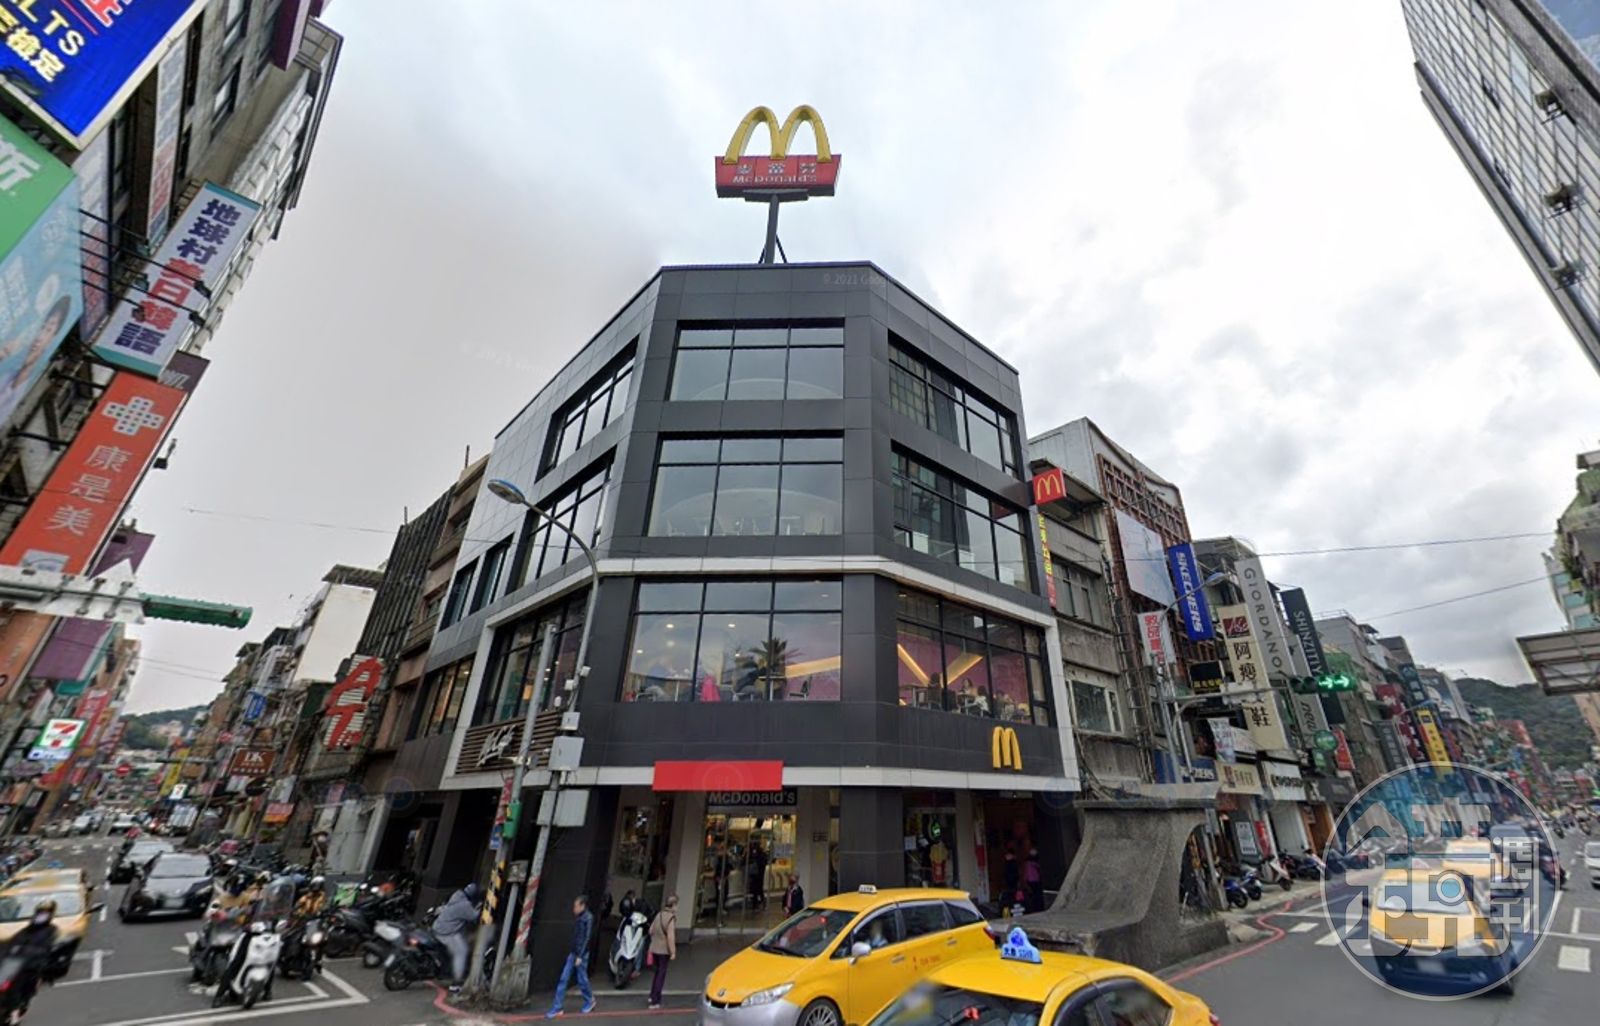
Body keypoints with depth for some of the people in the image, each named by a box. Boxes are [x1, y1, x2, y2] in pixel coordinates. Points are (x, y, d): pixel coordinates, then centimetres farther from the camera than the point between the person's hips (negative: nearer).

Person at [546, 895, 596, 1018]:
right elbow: (575, 936, 14)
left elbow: (587, 937, -18)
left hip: (581, 954, -7)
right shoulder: (577, 917, 8)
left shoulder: (588, 918, -16)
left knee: (582, 980, 7)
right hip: (572, 952, 7)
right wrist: (571, 951, 14)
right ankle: (557, 1008, 11)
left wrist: (580, 956, -18)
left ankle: (590, 1001, 28)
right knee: (563, 979, 3)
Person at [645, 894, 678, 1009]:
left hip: (654, 948, 7)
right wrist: (673, 952, -16)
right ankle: (655, 1001, 9)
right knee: (661, 974, 6)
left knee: (658, 972, 25)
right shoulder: (671, 918, -20)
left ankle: (652, 995, 34)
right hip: (664, 950, -7)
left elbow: (651, 930, 10)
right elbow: (670, 936, -23)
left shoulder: (659, 914, 3)